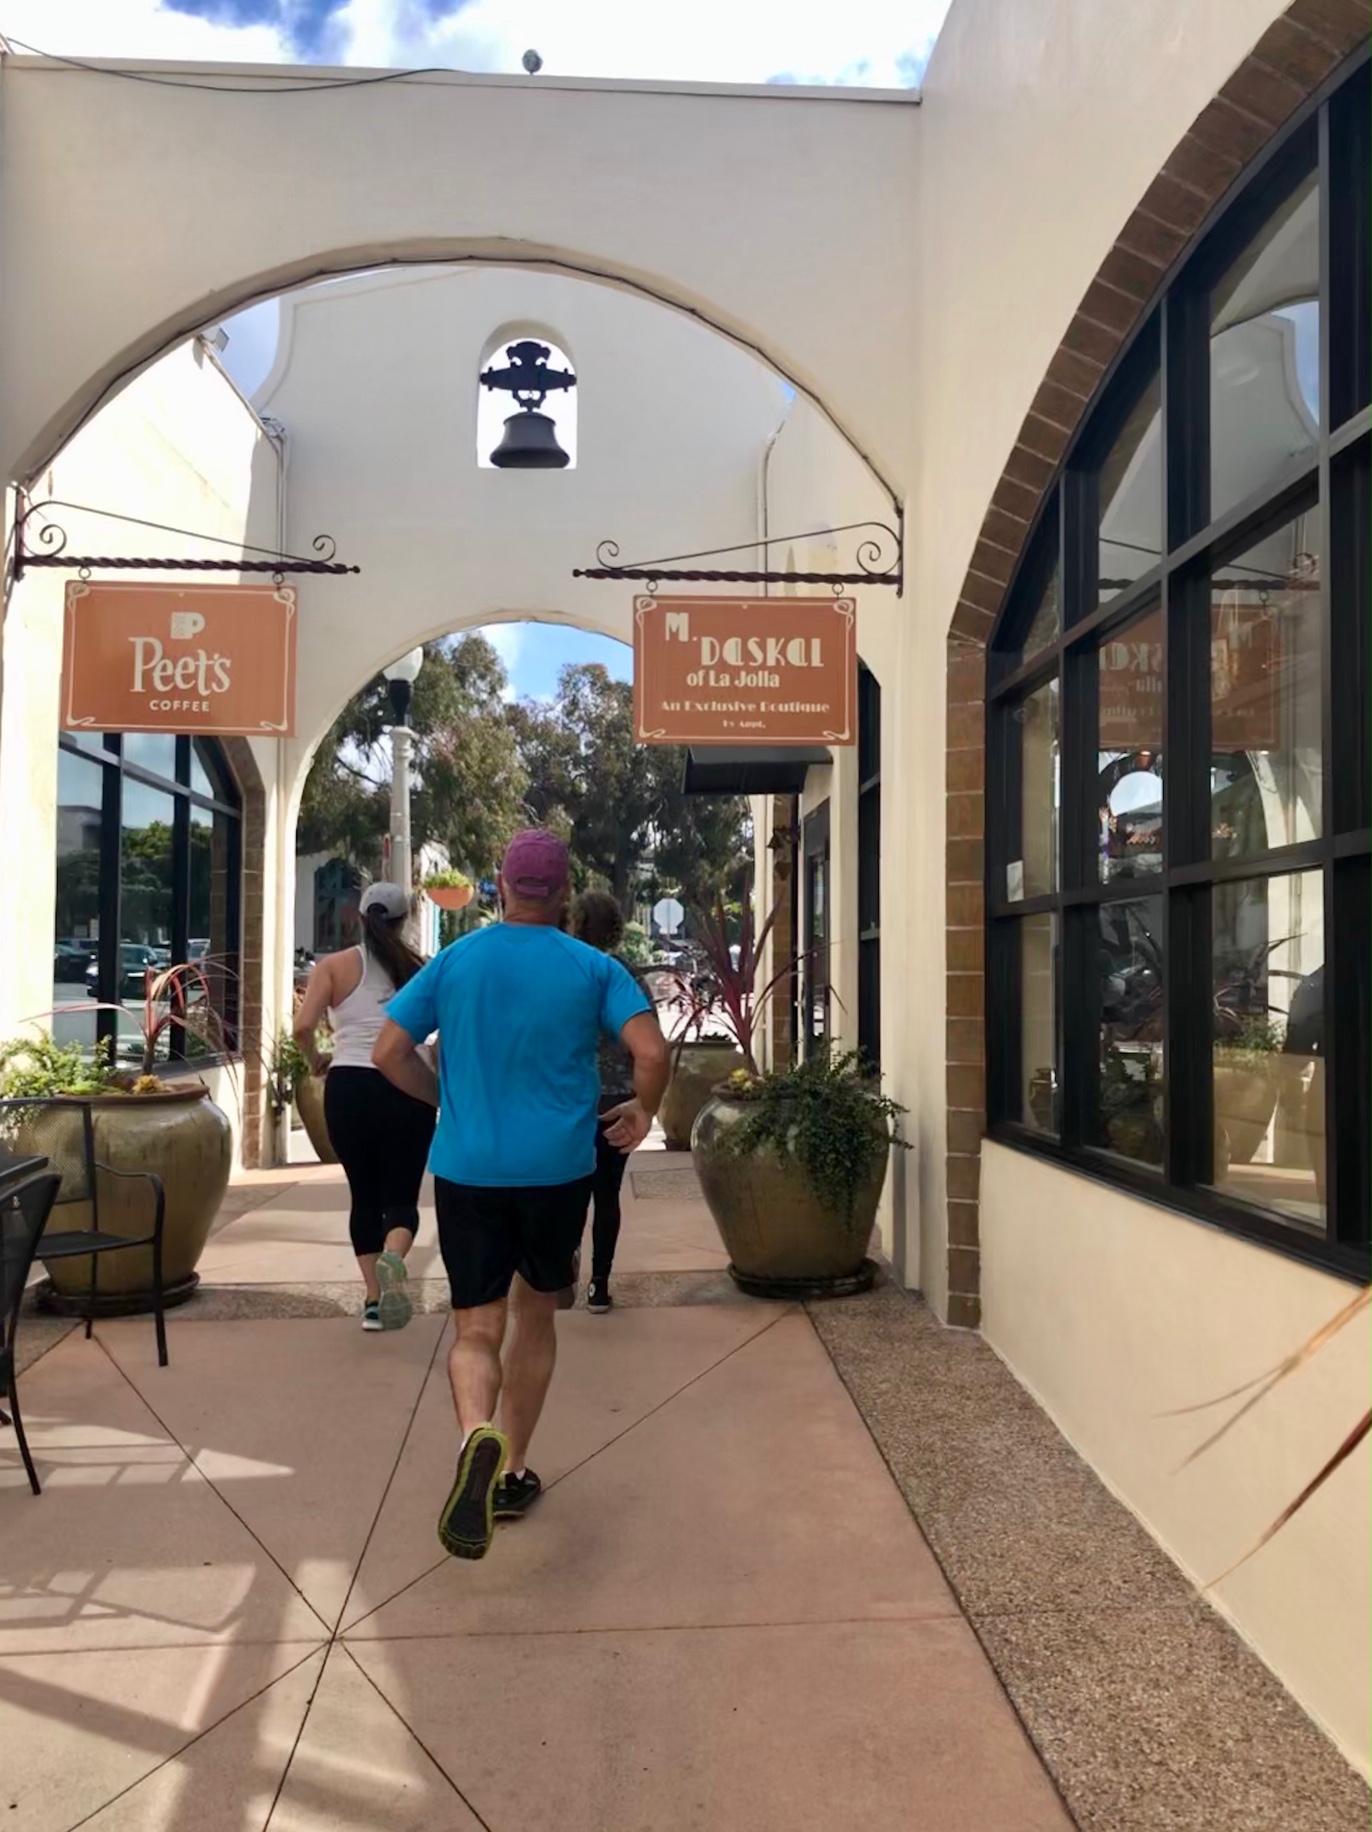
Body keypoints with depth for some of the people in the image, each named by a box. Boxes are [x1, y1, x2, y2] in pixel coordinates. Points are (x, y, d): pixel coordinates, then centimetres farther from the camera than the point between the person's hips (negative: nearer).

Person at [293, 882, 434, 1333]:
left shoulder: (335, 966, 3)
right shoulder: (419, 968, 4)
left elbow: (302, 1027, -8)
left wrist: (316, 1062, 11)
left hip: (349, 1087, 1)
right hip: (407, 1090, -1)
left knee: (365, 1195, 16)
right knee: (401, 1196, 8)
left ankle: (373, 1300, 15)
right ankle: (392, 1256, -25)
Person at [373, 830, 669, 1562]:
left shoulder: (453, 962, 2)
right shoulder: (594, 969, -3)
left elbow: (388, 1052, 1)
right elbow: (652, 1052, -14)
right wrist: (643, 1111, 6)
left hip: (466, 1171, 0)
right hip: (557, 1169, 0)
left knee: (475, 1331, 7)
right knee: (534, 1316, 19)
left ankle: (477, 1439, -23)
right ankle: (511, 1475, 27)